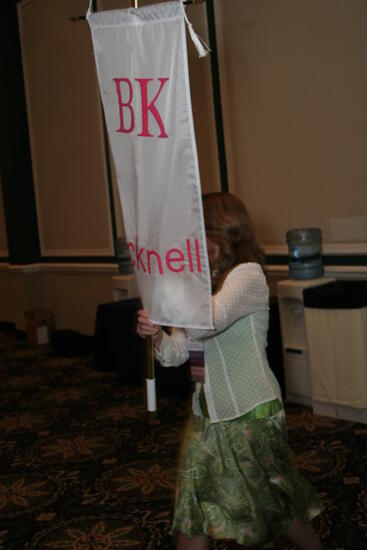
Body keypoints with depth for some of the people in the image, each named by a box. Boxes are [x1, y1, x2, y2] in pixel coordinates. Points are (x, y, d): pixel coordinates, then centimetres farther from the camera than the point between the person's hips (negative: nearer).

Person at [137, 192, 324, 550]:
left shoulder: (248, 275, -13)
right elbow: (177, 353, 4)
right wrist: (157, 336, -17)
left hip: (251, 413, -7)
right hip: (206, 413, 7)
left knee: (278, 508, 12)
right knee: (191, 514, 8)